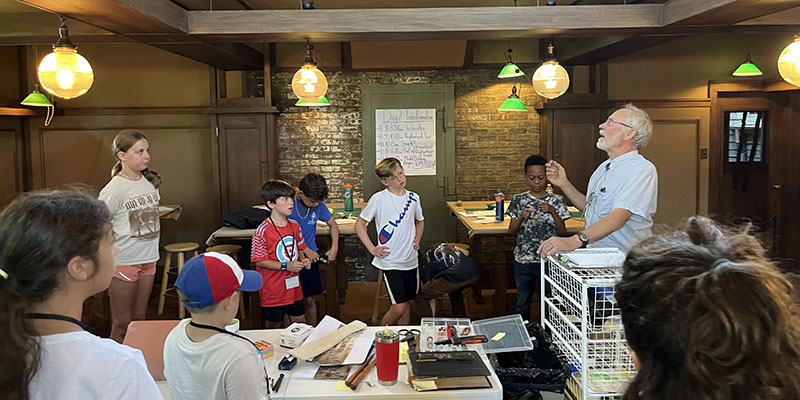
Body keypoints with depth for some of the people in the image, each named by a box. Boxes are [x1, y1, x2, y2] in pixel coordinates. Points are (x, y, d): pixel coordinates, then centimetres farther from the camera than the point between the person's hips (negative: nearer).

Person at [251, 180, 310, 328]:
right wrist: (286, 266, -22)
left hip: (294, 288, 6)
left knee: (300, 324, 16)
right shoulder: (263, 231, -18)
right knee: (274, 327, 12)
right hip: (273, 290, -5)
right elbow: (260, 261, -16)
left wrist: (303, 260, -5)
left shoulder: (295, 226, 2)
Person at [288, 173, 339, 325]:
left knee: (309, 299, 11)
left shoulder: (319, 205, -2)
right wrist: (305, 250, -16)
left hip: (311, 257, 3)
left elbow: (333, 224, 13)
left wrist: (334, 248, 1)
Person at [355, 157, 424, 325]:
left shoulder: (414, 198, 5)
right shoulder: (378, 199, -10)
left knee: (406, 303, 13)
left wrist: (417, 239, 8)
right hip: (389, 261, -5)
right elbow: (359, 224, -3)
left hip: (410, 260, 5)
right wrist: (372, 249, -9)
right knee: (398, 307, -7)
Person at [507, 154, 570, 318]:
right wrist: (521, 217, -16)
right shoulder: (519, 200, 1)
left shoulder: (556, 200, -1)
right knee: (522, 303, 12)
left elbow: (563, 232, -3)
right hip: (523, 261, 1)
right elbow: (511, 231, 2)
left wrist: (553, 212, -17)